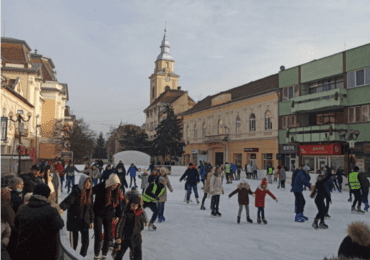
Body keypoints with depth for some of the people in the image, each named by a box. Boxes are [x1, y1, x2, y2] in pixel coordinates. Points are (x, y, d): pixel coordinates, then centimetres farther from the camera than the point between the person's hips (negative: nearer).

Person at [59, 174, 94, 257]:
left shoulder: (89, 192, 2)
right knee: (75, 241, 4)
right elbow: (68, 201, -28)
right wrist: (61, 208, -49)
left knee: (86, 241, 3)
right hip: (74, 219, -4)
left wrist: (92, 220, 10)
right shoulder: (76, 192, -15)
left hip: (84, 220, 5)